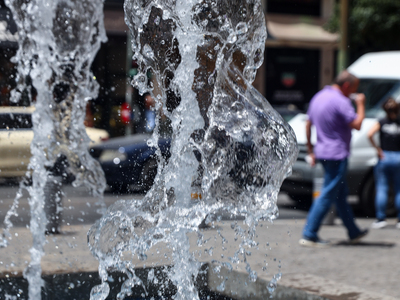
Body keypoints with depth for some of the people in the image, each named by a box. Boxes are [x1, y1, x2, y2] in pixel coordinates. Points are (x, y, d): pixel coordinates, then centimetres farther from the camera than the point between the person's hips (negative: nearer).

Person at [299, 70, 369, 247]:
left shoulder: (318, 97, 13)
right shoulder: (341, 101, -16)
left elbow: (308, 125, 18)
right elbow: (357, 125, -19)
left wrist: (311, 150, 21)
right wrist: (361, 105, -5)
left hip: (322, 153, 10)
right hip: (336, 154, -10)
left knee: (341, 194, 17)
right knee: (328, 195, -7)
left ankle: (354, 233, 27)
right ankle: (309, 235, -9)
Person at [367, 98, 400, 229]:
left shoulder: (381, 123, -2)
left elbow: (370, 134, -17)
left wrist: (377, 149, -9)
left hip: (384, 158, -1)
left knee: (381, 189, 2)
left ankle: (381, 218, -2)